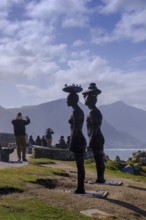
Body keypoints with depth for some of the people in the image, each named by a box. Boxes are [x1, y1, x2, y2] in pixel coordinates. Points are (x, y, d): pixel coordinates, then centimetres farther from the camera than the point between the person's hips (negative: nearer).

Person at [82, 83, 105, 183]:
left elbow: (94, 128, -21)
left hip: (96, 139, -10)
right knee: (100, 160, 13)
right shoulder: (96, 111, 16)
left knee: (98, 160, -5)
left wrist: (90, 142, -19)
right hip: (99, 139, 10)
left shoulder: (93, 112, -16)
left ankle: (100, 179, 0)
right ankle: (100, 178, 20)